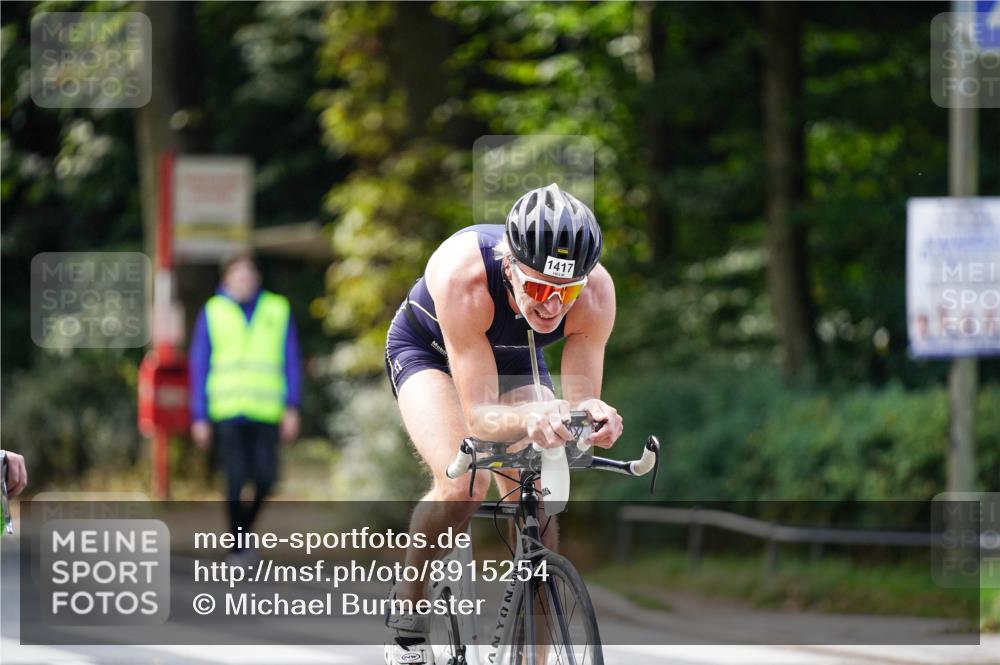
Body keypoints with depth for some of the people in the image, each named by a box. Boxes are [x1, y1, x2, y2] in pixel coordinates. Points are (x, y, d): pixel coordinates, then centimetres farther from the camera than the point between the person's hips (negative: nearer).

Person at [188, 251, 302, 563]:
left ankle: (244, 527, 22)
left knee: (265, 479, -4)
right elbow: (199, 365, 9)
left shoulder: (277, 310, 9)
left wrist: (291, 408, -1)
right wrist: (199, 417, 3)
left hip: (266, 413, 1)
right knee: (236, 480, -6)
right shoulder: (212, 312, 6)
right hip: (227, 412, -1)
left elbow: (291, 361, 9)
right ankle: (237, 547, 1)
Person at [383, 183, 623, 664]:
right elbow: (479, 416, -41)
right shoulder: (464, 276, -43)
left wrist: (593, 416, -50)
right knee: (463, 483, -28)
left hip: (513, 360, 3)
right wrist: (531, 420, -62)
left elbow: (581, 399, -26)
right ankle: (408, 602, -4)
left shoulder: (595, 291, -33)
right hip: (428, 349, -3)